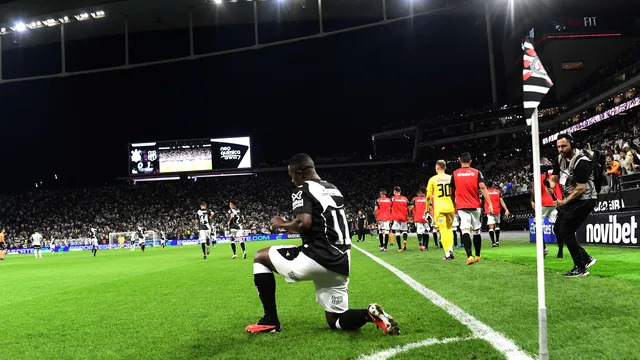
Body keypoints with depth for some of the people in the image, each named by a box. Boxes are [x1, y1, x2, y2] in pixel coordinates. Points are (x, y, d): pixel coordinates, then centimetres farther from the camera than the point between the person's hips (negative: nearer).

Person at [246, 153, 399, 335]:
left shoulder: (302, 190, -4)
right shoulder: (334, 190, 21)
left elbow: (304, 223, -20)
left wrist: (282, 224, -1)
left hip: (318, 258, -8)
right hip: (340, 265, 8)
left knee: (260, 257, 11)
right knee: (335, 322, 21)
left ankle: (270, 320, 8)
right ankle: (370, 314, -8)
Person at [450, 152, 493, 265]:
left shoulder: (455, 174, 5)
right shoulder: (476, 172, 3)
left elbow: (452, 193, 12)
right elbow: (482, 187, -10)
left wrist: (454, 205, 27)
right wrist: (489, 203, -12)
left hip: (462, 207, -1)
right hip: (475, 206, 1)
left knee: (465, 231, -10)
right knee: (476, 231, 14)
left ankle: (470, 256, -25)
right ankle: (477, 256, 25)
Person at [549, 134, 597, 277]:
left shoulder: (581, 162, -22)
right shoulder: (560, 158, 4)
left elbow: (581, 189, -22)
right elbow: (554, 178, 13)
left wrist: (564, 202, -21)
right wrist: (550, 186, -10)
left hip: (584, 200, -9)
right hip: (570, 199, 9)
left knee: (566, 232, -13)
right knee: (557, 229, 10)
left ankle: (581, 268, -2)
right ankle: (586, 258, 19)